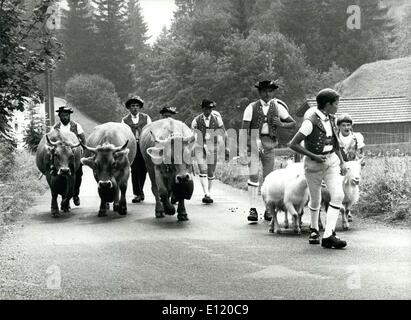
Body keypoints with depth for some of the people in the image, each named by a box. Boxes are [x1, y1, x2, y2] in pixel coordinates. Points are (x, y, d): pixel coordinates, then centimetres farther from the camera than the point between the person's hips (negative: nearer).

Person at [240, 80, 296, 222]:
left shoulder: (277, 107, 6)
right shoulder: (251, 107, -1)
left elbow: (293, 123, 12)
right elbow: (244, 128, -4)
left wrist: (281, 124, -9)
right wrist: (243, 150, -12)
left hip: (269, 145, 2)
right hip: (254, 142, -2)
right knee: (253, 175, -11)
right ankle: (253, 209, -8)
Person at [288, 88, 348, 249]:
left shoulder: (331, 119, 6)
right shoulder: (311, 122, -18)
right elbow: (293, 144, -19)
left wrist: (342, 162, 10)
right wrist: (314, 156, -19)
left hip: (332, 160, 6)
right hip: (314, 164, -6)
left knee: (338, 195, -12)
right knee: (315, 200, 10)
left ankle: (328, 235, -12)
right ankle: (314, 229, 38)